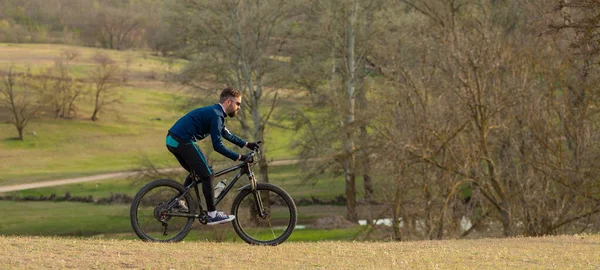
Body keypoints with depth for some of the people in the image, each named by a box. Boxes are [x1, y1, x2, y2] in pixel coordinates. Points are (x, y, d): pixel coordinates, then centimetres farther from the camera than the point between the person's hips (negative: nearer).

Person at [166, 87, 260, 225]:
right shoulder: (216, 115, -14)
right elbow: (217, 146, -17)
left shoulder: (215, 112, 17)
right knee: (207, 175, -5)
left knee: (196, 173, 24)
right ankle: (212, 214, -3)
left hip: (173, 140, 10)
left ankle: (179, 202, 22)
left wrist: (246, 144, 28)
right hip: (183, 141, -10)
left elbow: (226, 134, 31)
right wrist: (239, 157, -14)